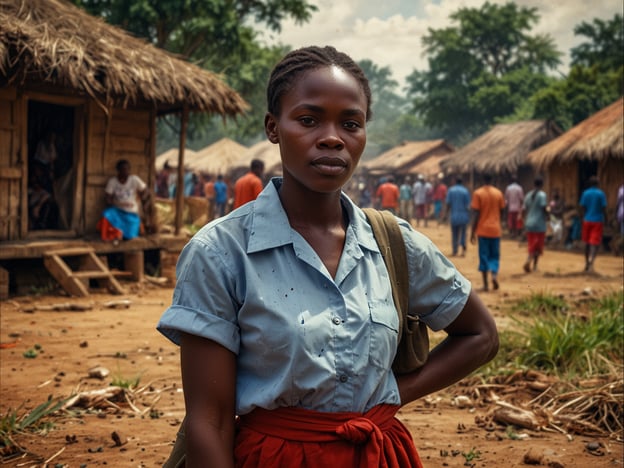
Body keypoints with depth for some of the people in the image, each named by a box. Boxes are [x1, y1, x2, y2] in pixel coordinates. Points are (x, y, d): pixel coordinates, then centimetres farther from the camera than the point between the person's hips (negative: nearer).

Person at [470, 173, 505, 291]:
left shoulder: (478, 193, -7)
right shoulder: (498, 193, 2)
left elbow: (476, 214, -9)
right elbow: (501, 212, 8)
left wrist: (473, 232, -5)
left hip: (483, 230, -2)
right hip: (495, 230, 2)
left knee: (484, 256, 5)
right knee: (495, 256, 13)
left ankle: (486, 284, 4)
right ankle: (494, 275, -12)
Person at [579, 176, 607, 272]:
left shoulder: (585, 193, 1)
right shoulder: (601, 194, -6)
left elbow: (582, 207, 1)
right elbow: (604, 208, -7)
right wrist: (605, 220, 5)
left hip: (587, 220, 3)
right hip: (598, 221, -3)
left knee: (587, 242, 15)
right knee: (595, 242, -5)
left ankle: (587, 263, 23)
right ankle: (591, 260, -28)